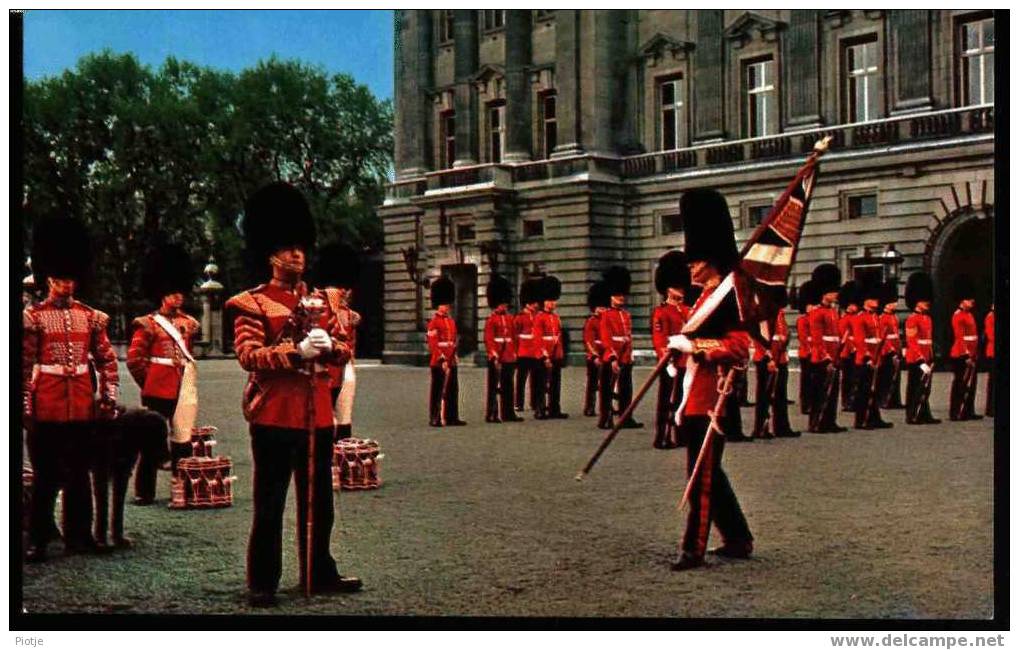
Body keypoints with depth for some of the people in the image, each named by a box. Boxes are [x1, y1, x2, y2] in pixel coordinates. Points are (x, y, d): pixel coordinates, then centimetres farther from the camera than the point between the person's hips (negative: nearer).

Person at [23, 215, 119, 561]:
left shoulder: (91, 317, 7)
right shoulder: (33, 316, -2)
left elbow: (107, 360, 8)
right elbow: (23, 364, -4)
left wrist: (109, 397, 0)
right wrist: (23, 405, -7)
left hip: (82, 406, 3)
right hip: (46, 407, -3)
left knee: (79, 474, 11)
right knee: (45, 475, 4)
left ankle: (78, 535, 21)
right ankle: (38, 540, 13)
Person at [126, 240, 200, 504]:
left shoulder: (188, 323, 12)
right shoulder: (148, 324, -4)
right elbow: (134, 359, -6)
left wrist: (186, 379, 15)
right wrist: (150, 382, -2)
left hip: (184, 390, 5)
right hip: (159, 392, -5)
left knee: (183, 440, 8)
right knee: (153, 441, -1)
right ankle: (144, 491, 6)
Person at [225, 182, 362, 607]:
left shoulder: (318, 302, 15)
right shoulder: (252, 304, -3)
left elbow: (343, 351, 13)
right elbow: (248, 356, -14)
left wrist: (329, 346, -11)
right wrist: (297, 351, -26)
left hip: (317, 414, 6)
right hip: (274, 415, -6)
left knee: (318, 501, 13)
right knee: (270, 504, 0)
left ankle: (319, 574, 25)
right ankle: (262, 583, 9)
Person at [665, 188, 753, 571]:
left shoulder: (728, 296, -13)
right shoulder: (706, 298, 18)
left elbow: (740, 348, -22)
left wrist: (692, 344, -22)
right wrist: (684, 404, 22)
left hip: (711, 401, -10)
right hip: (698, 401, 10)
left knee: (702, 474, -5)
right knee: (708, 472, 15)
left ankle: (693, 549, 2)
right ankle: (738, 540, 25)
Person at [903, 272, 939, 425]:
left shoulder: (927, 318, 16)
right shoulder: (912, 319, -12)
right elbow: (912, 342, -16)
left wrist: (930, 359, 14)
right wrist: (921, 361, -19)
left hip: (926, 360, 9)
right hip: (916, 360, -9)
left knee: (925, 390, 11)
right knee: (915, 389, -3)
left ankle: (924, 415, 16)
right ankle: (913, 417, 2)